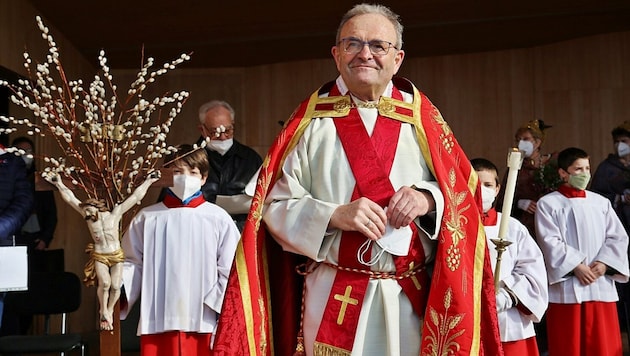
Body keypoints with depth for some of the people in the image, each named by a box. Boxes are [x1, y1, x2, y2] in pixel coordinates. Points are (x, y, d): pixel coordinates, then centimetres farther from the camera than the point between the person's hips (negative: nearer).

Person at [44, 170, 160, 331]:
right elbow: (71, 199, -4)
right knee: (104, 283, -22)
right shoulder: (88, 217, -5)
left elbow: (136, 197, -8)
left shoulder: (115, 214, -10)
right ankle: (103, 311, 1)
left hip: (117, 256, 0)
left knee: (116, 286, -7)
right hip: (99, 257, 0)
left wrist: (148, 181, -8)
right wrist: (59, 184, -5)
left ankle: (109, 310, 19)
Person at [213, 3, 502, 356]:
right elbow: (276, 206, -1)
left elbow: (462, 193, 7)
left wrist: (428, 199, -14)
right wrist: (335, 215, -18)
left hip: (410, 298, 2)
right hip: (332, 297, -1)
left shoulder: (421, 117, 7)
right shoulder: (312, 120, 3)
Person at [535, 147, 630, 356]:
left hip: (601, 286, 4)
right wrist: (576, 267, -16)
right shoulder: (548, 204, 1)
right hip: (566, 287, -3)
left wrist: (604, 263, -8)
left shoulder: (601, 203, 14)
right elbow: (551, 242, -8)